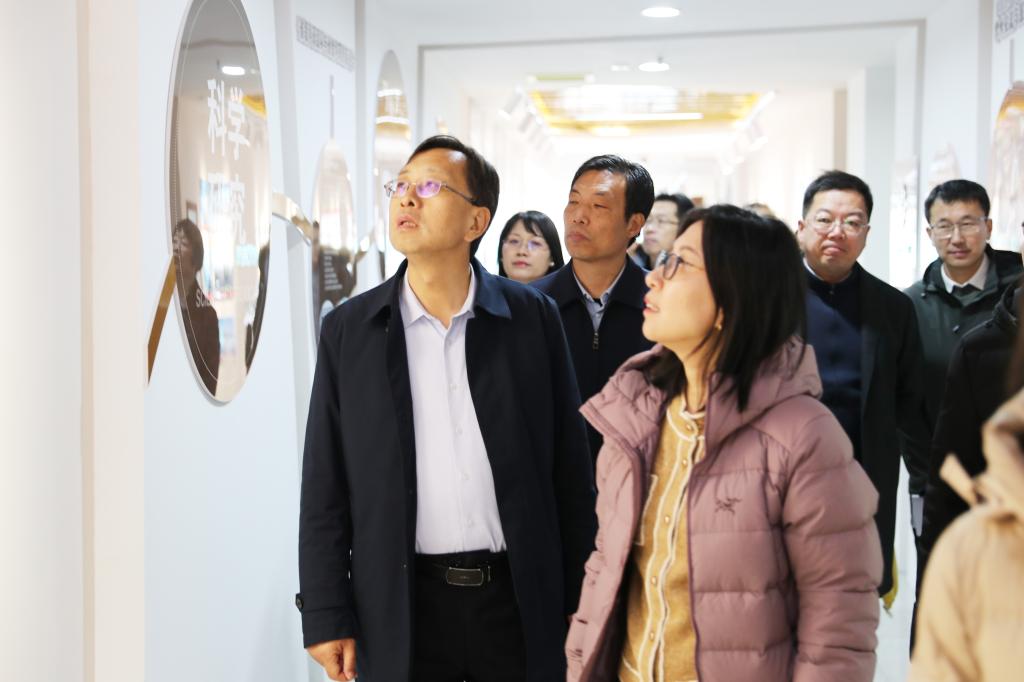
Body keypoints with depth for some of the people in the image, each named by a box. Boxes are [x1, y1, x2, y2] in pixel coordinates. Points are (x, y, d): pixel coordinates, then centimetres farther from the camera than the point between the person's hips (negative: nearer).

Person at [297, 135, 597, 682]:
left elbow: (569, 466, 2)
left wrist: (578, 596, 2)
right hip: (402, 606, 0)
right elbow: (324, 487, 1)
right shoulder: (347, 328, 0)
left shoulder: (532, 317, -1)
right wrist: (326, 615, -2)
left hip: (520, 598, 0)